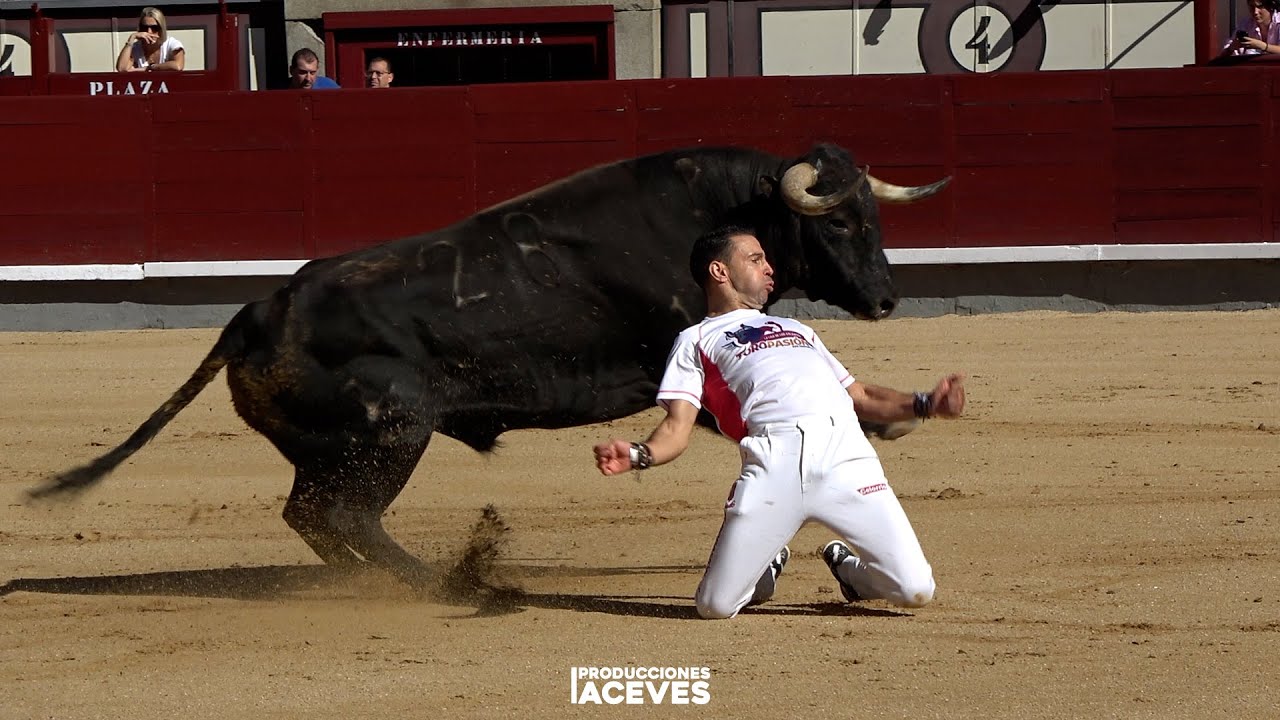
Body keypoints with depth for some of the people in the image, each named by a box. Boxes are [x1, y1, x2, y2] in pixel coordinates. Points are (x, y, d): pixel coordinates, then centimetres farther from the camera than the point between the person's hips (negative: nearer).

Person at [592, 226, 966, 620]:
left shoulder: (798, 330, 38)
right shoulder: (696, 341, 22)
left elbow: (862, 398, 33)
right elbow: (677, 429, 9)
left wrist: (925, 404, 17)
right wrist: (637, 455, -13)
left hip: (847, 457, 3)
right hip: (774, 463, -3)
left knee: (915, 592, -10)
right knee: (716, 605, -13)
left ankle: (848, 566, 23)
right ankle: (767, 568, 21)